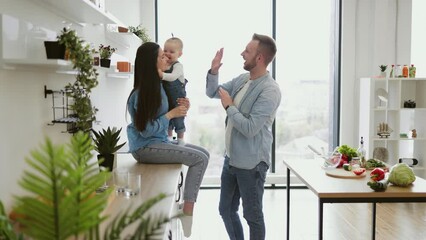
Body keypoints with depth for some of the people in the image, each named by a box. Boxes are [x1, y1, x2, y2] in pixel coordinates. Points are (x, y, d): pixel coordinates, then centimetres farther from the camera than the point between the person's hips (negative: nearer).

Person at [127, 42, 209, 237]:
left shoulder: (157, 85, 8)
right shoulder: (141, 93, -19)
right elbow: (146, 130, -21)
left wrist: (181, 108, -3)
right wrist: (171, 114, -16)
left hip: (159, 142, 9)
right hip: (145, 147, -9)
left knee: (204, 153, 4)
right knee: (199, 159, -16)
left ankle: (187, 207, 8)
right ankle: (187, 212, -8)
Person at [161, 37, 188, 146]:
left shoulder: (178, 66, -18)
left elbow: (173, 77, -36)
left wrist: (162, 75, -50)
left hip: (178, 100, -6)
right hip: (166, 99, 6)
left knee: (178, 120, 5)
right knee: (167, 119, 19)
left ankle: (180, 140, 22)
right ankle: (169, 137, 37)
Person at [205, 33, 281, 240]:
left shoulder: (269, 90, -20)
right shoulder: (241, 79, 5)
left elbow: (250, 128, -25)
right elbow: (212, 93, 17)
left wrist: (229, 106, -13)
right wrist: (213, 71, 0)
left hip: (251, 164, -8)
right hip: (231, 158, 8)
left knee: (252, 215, 7)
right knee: (226, 210, 19)